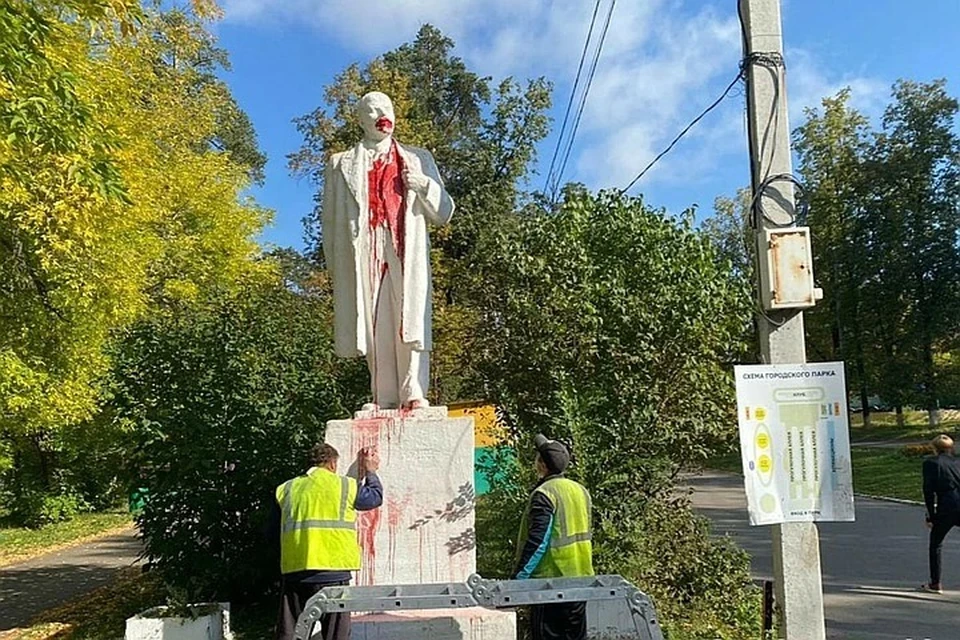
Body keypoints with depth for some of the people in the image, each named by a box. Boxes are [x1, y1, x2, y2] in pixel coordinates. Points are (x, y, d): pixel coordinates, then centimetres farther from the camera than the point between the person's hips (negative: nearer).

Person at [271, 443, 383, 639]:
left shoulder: (286, 489, 12)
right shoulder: (344, 485, 2)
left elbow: (275, 532, 17)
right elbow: (376, 497, 18)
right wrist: (370, 472, 35)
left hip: (293, 571, 4)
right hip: (332, 571, -3)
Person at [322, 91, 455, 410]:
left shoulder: (418, 159, 23)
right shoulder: (341, 165, 22)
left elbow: (443, 213, 18)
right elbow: (330, 219, 14)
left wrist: (424, 185, 0)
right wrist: (334, 265, 2)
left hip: (408, 255, 0)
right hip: (364, 255, 0)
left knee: (410, 320, -13)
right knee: (374, 324, -8)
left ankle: (414, 393, -16)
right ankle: (384, 399, -7)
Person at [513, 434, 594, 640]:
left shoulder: (544, 494, -16)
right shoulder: (581, 490, 8)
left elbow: (537, 542, -20)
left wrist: (518, 577, -16)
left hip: (551, 579, -7)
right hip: (581, 579, 7)